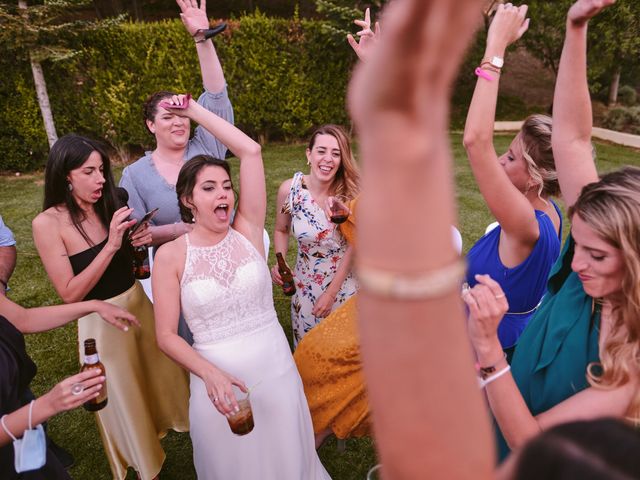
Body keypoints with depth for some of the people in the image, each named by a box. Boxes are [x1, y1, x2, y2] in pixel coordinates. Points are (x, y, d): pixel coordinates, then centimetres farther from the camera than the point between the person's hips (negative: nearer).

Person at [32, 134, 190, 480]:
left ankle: (163, 423, 54)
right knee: (124, 398, 16)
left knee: (158, 373, 23)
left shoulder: (108, 206, -4)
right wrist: (111, 245, -28)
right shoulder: (48, 223, -18)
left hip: (139, 304, 5)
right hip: (102, 320, -4)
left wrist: (141, 239, -14)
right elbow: (70, 293, -20)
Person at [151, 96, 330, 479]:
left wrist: (195, 110, -3)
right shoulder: (171, 256, -7)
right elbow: (167, 336, -5)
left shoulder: (247, 232, -5)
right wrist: (211, 374, -20)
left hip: (276, 371, 1)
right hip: (218, 382, 0)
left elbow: (251, 151, -10)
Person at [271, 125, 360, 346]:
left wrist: (331, 293, -11)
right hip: (306, 285, 1)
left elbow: (352, 247, -12)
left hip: (344, 282, -1)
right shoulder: (289, 189, -15)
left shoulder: (349, 193, -18)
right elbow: (281, 230, 2)